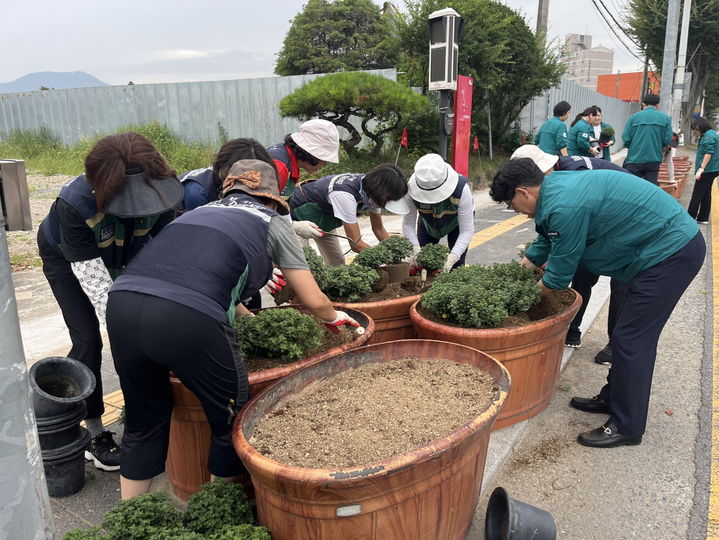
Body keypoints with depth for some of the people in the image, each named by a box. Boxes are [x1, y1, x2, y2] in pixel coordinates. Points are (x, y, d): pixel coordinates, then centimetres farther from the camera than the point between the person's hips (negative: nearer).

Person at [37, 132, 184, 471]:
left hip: (122, 255, 4)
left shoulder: (157, 190, -33)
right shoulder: (75, 205, -42)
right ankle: (93, 432, 9)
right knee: (88, 340, -9)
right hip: (67, 260, -3)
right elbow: (94, 281, -39)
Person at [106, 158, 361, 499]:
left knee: (144, 422, 25)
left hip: (121, 303, 7)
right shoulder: (272, 222, 19)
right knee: (230, 422, 17)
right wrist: (334, 318, 41)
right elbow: (314, 302, 19)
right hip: (187, 318, -6)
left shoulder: (202, 211, 32)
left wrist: (232, 306, 60)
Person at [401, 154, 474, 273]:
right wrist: (415, 249, -44)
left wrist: (452, 257, -49)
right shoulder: (411, 188, -36)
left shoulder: (461, 188, -40)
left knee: (456, 266, -10)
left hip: (457, 223, -2)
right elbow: (408, 223, -28)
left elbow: (466, 231, -36)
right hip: (427, 224, 2)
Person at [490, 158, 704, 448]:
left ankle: (626, 426, 9)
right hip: (674, 243, 10)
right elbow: (546, 243, 20)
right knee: (627, 334, 18)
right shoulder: (555, 185, 5)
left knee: (631, 340, -4)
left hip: (672, 251, -10)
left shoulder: (564, 207, -26)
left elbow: (559, 274, -14)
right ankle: (613, 399, 32)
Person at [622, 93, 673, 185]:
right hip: (654, 160, 1)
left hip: (635, 159, -1)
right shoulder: (665, 118, 3)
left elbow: (626, 138, -4)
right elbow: (667, 139, -1)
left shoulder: (634, 117, -1)